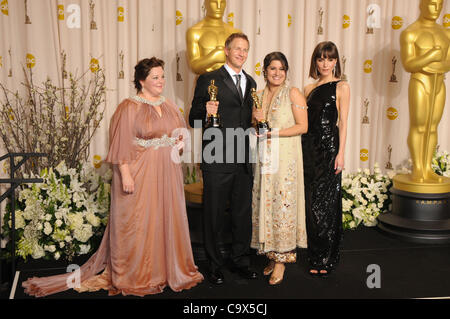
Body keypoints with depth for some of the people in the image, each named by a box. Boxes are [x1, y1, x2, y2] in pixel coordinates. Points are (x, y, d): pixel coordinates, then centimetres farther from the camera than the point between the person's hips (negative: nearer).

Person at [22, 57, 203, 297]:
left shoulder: (169, 106, 11)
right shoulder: (129, 107, -9)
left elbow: (181, 131, 24)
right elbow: (121, 144, -13)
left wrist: (180, 142, 2)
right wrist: (125, 175, -19)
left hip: (167, 173, 6)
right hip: (140, 176, -6)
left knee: (167, 220, 13)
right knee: (137, 223, 2)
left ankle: (169, 268, 29)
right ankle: (134, 276, 16)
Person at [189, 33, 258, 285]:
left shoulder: (250, 82, 15)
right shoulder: (208, 80, -3)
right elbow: (194, 119, -4)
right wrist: (206, 112, -24)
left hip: (244, 160, 5)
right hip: (217, 160, -5)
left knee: (243, 214, 13)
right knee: (214, 215, 6)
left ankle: (241, 261, 30)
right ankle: (215, 265, 22)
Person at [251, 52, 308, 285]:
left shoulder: (293, 93, -3)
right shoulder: (259, 95, 15)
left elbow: (302, 126, -8)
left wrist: (274, 132, -16)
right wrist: (257, 121, 0)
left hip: (285, 157, -5)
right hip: (264, 157, 6)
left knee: (283, 203, -6)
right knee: (265, 202, 4)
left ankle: (281, 260, 1)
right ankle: (271, 254, 14)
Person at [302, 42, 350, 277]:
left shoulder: (342, 87, 1)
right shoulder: (309, 89, 14)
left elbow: (343, 122, -4)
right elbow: (305, 122, 13)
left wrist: (341, 153, -11)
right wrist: (301, 149, 5)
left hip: (329, 147, -4)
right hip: (309, 148, 5)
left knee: (324, 203, -2)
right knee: (311, 203, 7)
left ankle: (327, 258, 11)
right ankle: (315, 257, 18)